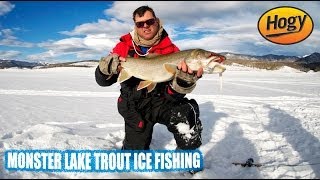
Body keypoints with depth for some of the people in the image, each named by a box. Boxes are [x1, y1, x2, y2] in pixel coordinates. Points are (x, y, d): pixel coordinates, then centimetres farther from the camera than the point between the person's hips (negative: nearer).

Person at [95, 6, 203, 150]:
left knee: (186, 114, -32)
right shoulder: (124, 46, -4)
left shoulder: (170, 49, -10)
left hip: (162, 101, -1)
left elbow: (173, 94, -15)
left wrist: (184, 80, -39)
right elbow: (102, 80, -6)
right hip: (134, 107, 2)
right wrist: (109, 65, -30)